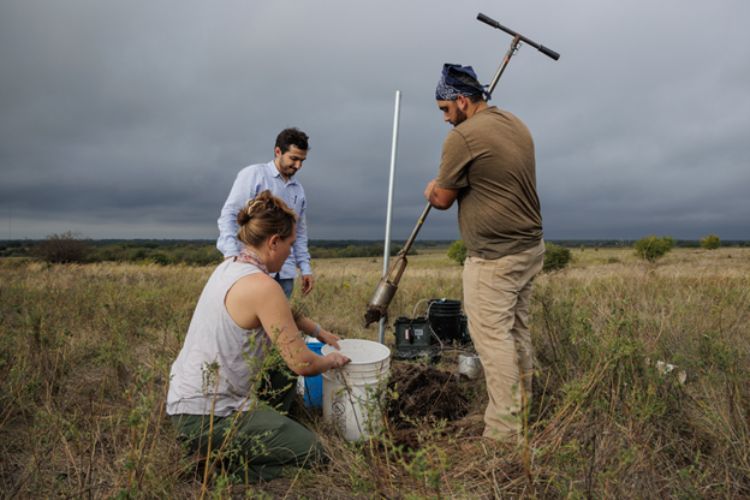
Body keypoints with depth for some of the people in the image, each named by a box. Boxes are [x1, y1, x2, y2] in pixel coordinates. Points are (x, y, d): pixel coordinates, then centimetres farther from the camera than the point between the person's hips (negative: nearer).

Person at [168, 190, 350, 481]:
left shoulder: (229, 267, 4)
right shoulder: (261, 286, -24)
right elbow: (302, 364, -19)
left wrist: (318, 331, 25)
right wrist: (332, 361, 1)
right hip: (205, 418, -10)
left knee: (282, 363, 23)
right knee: (312, 453, -2)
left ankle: (266, 428, 20)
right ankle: (218, 453, -3)